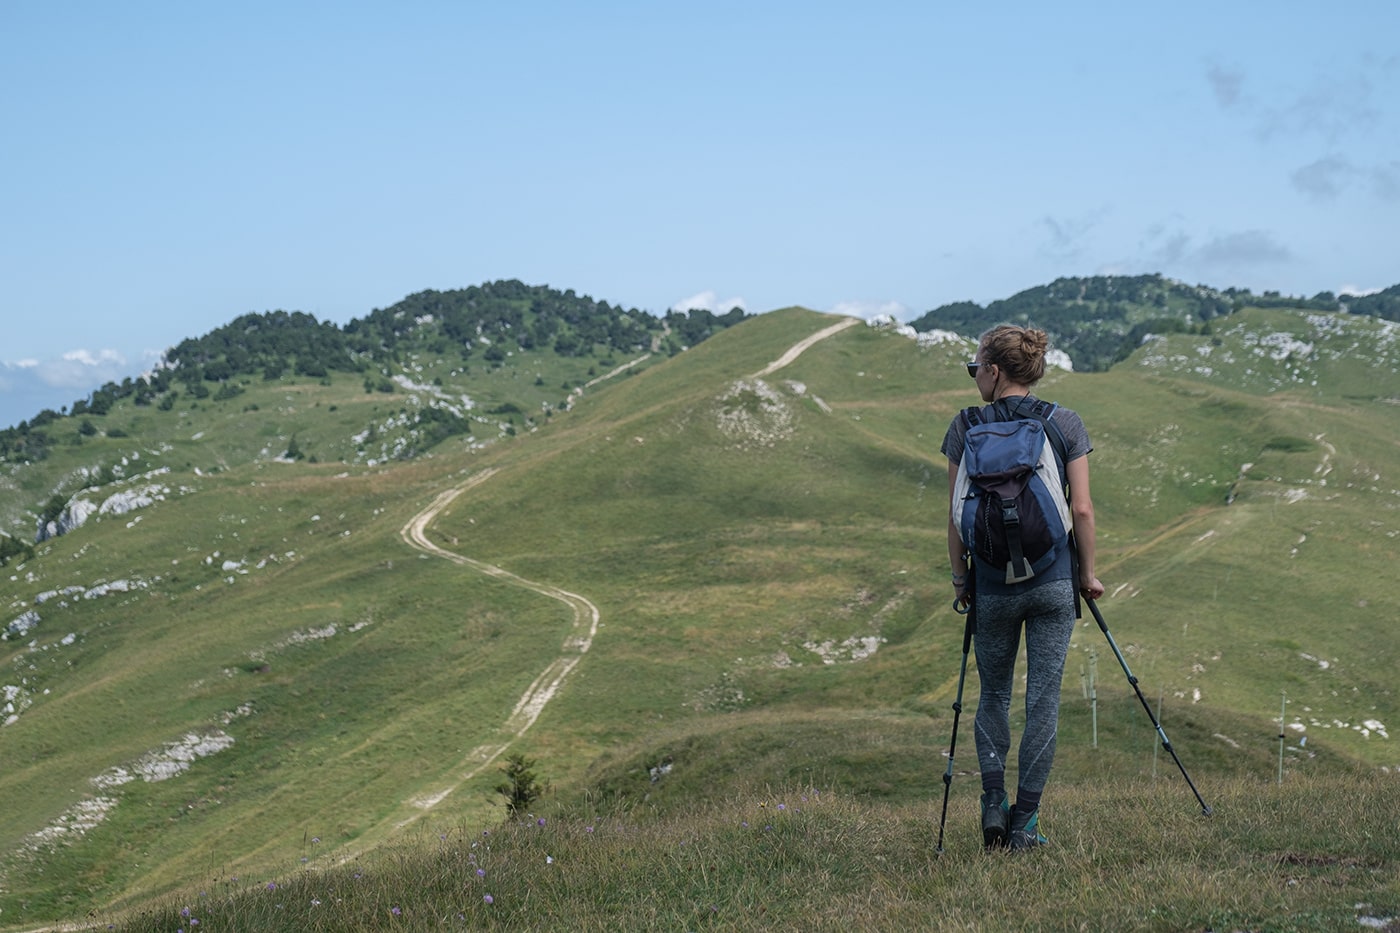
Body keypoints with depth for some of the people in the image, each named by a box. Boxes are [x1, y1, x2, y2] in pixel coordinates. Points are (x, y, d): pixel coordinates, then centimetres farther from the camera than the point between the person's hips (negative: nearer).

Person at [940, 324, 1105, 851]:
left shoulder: (965, 428, -2)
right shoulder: (1065, 424, -1)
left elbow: (957, 512, -1)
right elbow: (1082, 509, -3)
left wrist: (959, 576, 10)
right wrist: (1089, 573, 8)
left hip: (992, 584, 0)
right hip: (1054, 580, 0)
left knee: (994, 693, 18)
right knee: (1044, 698, 6)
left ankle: (994, 802, 6)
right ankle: (1025, 822, 7)